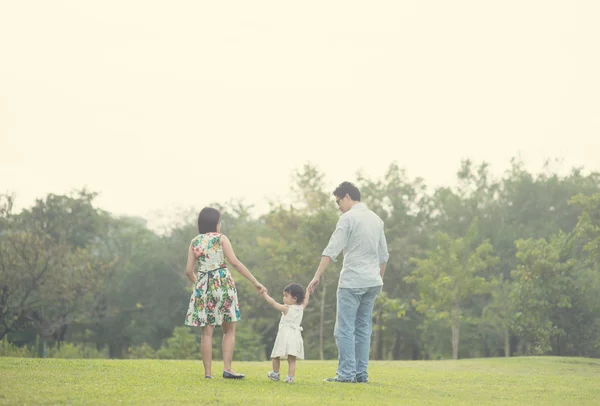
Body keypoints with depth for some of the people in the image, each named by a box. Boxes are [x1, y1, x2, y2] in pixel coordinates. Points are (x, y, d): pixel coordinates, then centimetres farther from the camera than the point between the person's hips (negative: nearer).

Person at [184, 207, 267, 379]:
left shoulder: (194, 242, 8)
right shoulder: (221, 238, -2)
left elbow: (189, 271, 6)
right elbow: (235, 262, -10)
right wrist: (255, 282, -8)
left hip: (203, 286, 3)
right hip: (223, 284, -3)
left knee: (207, 331, 5)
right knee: (229, 330, 6)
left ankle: (208, 372, 2)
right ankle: (227, 368, -4)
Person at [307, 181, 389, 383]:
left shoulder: (348, 218, -8)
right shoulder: (376, 219, 14)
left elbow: (331, 250, -15)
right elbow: (383, 255, 18)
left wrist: (317, 276, -16)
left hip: (352, 282, -7)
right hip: (372, 282, 7)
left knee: (345, 329, -4)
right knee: (363, 328, 10)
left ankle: (346, 373, -7)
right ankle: (361, 373, 10)